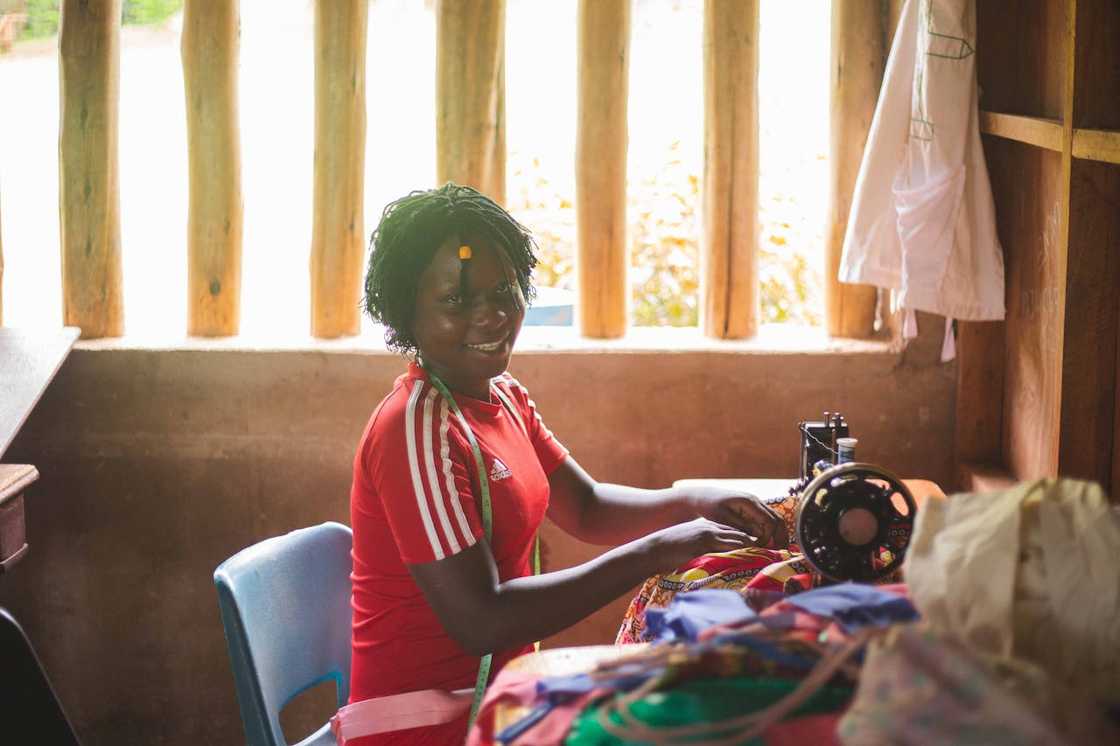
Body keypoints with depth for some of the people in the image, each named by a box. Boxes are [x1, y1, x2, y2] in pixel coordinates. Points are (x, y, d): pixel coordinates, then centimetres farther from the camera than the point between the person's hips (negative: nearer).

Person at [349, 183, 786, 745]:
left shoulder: (503, 396, 7)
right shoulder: (417, 430, -22)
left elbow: (587, 507, 12)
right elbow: (480, 621, -26)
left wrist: (693, 504, -7)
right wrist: (653, 554, -26)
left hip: (497, 691, 8)